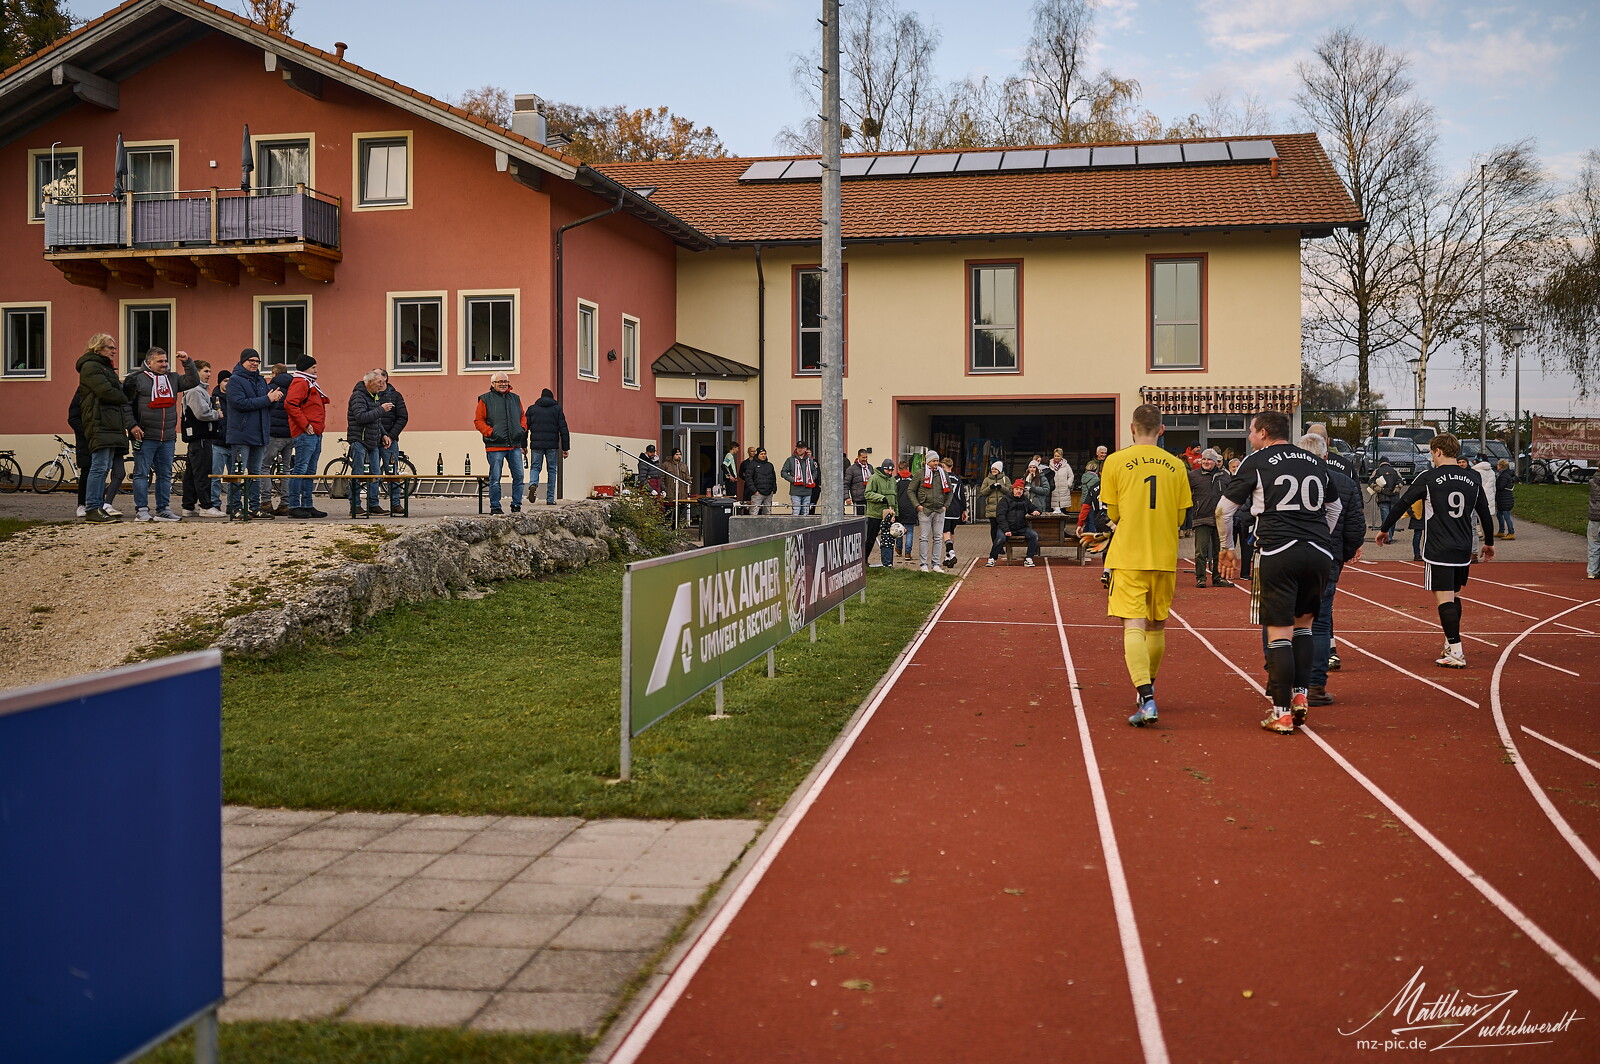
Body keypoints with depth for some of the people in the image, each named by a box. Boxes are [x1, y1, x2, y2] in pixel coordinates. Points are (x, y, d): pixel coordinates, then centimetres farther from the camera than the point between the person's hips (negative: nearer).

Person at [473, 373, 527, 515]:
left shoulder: (515, 398, 15)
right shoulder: (486, 399, 1)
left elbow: (522, 417, 24)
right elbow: (478, 420, 0)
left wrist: (522, 429, 5)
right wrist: (491, 432, -11)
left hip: (515, 445, 4)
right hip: (495, 445, -4)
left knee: (519, 476, 3)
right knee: (495, 478, 0)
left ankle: (516, 506, 14)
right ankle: (495, 507, 8)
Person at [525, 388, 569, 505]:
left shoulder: (532, 409, 10)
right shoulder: (557, 409, 7)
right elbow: (563, 430, 2)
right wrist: (565, 448, 3)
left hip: (536, 444, 1)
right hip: (552, 445, -1)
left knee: (535, 467, 11)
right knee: (551, 470, 8)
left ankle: (533, 484, -20)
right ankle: (550, 498, 5)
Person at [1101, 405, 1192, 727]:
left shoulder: (1115, 462, -4)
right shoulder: (1176, 465, 3)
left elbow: (1113, 514, 2)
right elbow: (1180, 517, 8)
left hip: (1128, 558, -3)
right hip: (1165, 557, 3)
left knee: (1134, 626, -7)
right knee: (1157, 626, 17)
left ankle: (1146, 699, -21)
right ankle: (1146, 690, 33)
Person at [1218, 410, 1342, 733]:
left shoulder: (1257, 462, 4)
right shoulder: (1316, 462, 18)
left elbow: (1224, 510, 7)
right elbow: (1336, 508, 31)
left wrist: (1227, 549, 20)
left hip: (1278, 552, -4)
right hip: (1320, 554, 4)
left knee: (1279, 632, -1)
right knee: (1303, 624, 21)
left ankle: (1281, 712, 0)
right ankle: (1301, 694, 13)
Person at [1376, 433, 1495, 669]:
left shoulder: (1429, 477, -6)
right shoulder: (1473, 478, 6)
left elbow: (1402, 504, -1)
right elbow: (1485, 513, 14)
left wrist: (1384, 530, 12)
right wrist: (1489, 543, 27)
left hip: (1438, 551, -5)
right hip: (1463, 551, 5)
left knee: (1444, 599, -6)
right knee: (1454, 596, 20)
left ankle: (1456, 653, -11)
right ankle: (1452, 644, 28)